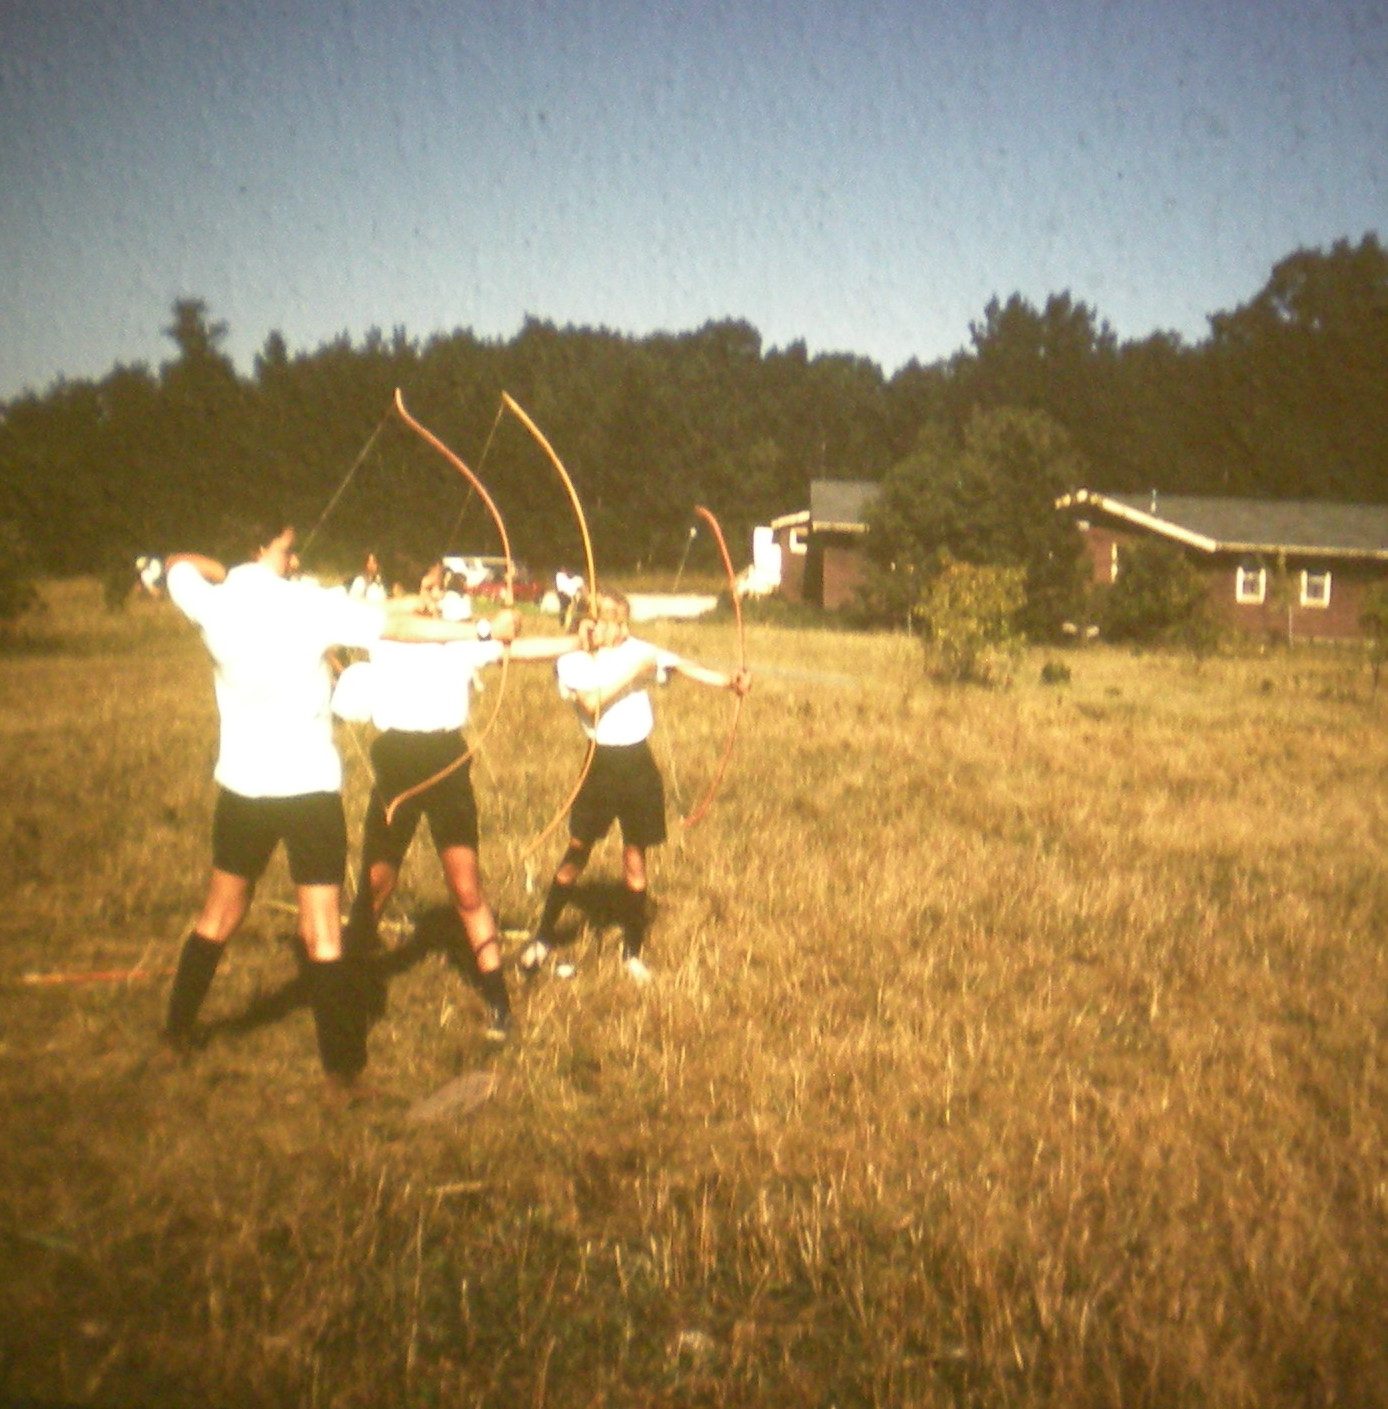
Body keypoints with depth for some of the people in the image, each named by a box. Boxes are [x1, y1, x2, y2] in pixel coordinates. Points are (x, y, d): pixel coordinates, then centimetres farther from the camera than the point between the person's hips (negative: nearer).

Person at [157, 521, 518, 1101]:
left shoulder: (212, 603, -1)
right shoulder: (312, 605, -12)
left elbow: (179, 564, 21)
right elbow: (399, 626, -10)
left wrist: (235, 574, 18)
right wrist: (483, 629, -5)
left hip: (241, 786, 4)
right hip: (310, 787, -4)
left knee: (220, 910, 21)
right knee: (323, 932, -2)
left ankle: (177, 1031, 34)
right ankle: (341, 1070, 2)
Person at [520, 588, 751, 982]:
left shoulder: (637, 650, 1)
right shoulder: (572, 662, -5)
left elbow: (684, 666, -14)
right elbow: (592, 702, -22)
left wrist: (727, 680, -29)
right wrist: (632, 671, -21)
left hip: (638, 761, 2)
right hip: (603, 762, -2)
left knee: (635, 857, 8)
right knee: (578, 851, 6)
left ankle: (633, 950, 21)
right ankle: (542, 938, 22)